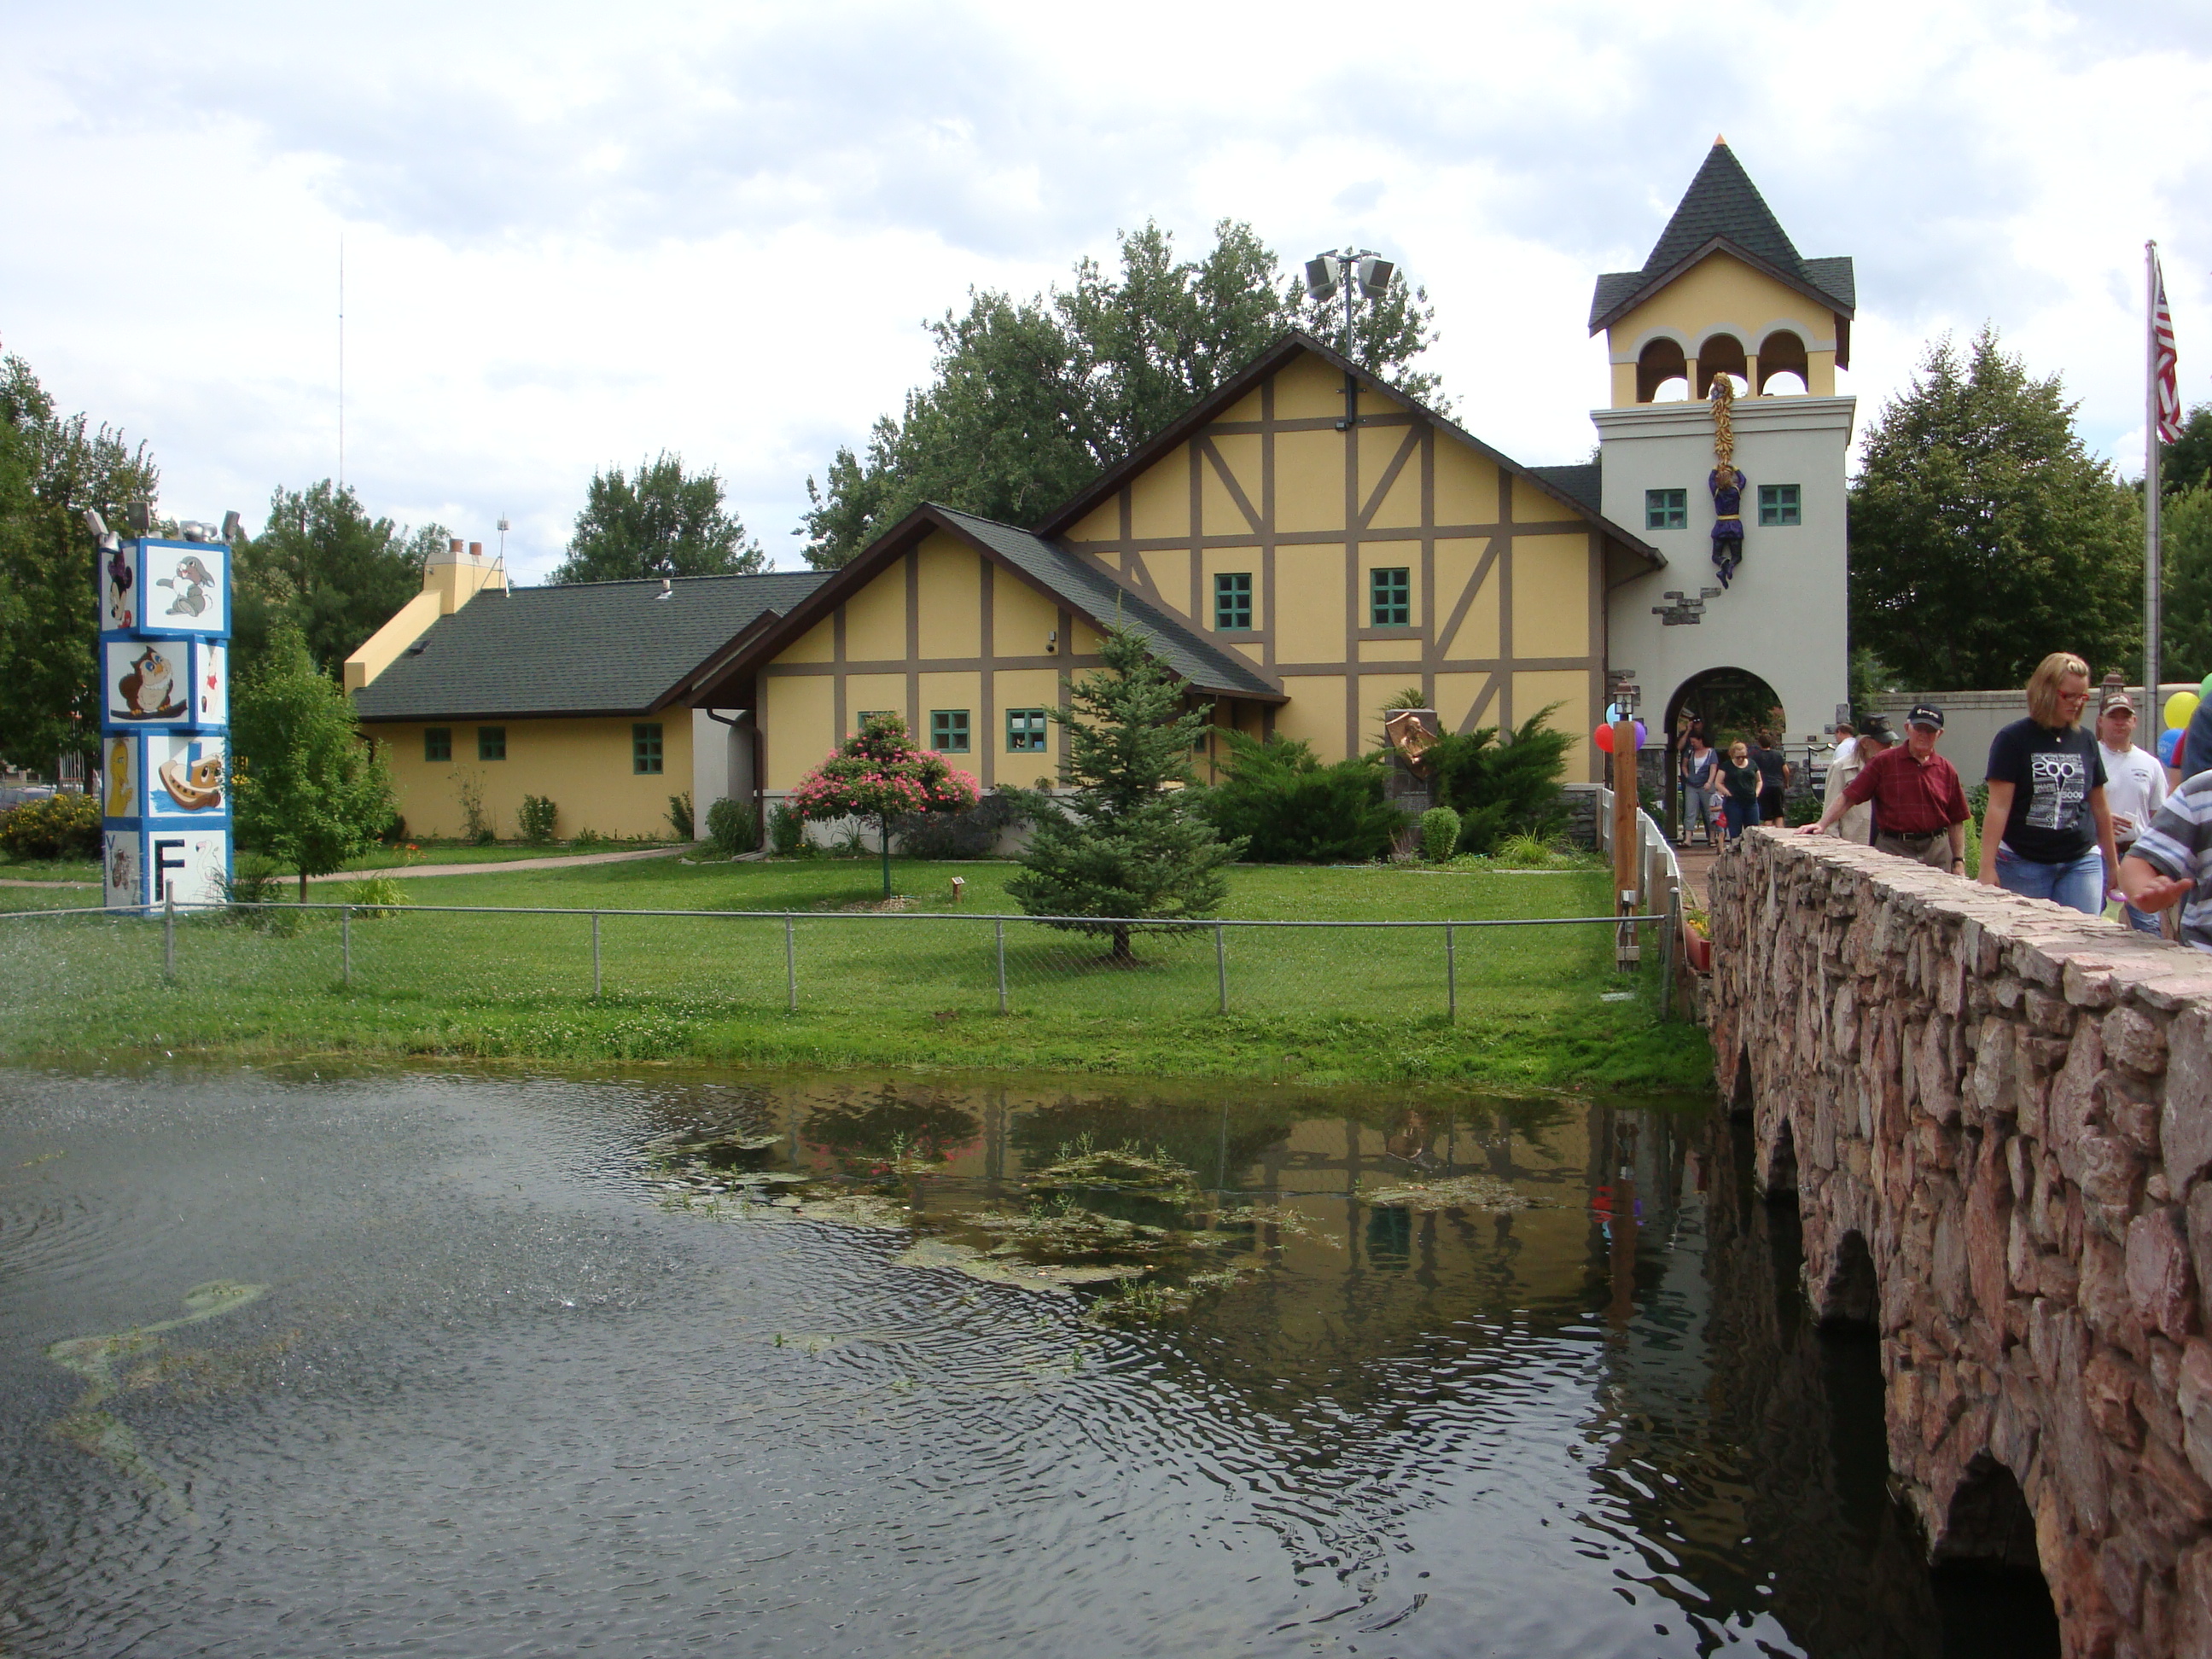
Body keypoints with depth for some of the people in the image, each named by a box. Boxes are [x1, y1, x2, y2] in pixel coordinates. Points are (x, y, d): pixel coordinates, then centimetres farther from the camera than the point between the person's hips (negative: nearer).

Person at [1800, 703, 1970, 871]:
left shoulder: (1946, 770, 10)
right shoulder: (1884, 762, 3)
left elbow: (1956, 822, 12)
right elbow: (1848, 797, -2)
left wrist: (1959, 861, 7)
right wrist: (1822, 824, -13)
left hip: (1937, 851, 3)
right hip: (1892, 848, -2)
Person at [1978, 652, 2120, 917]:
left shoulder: (2085, 741, 9)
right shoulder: (2013, 739, -4)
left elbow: (2100, 808, 17)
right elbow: (1998, 807, -10)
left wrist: (2112, 863, 22)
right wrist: (1987, 867, -15)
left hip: (2082, 862, 4)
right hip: (2023, 864, -4)